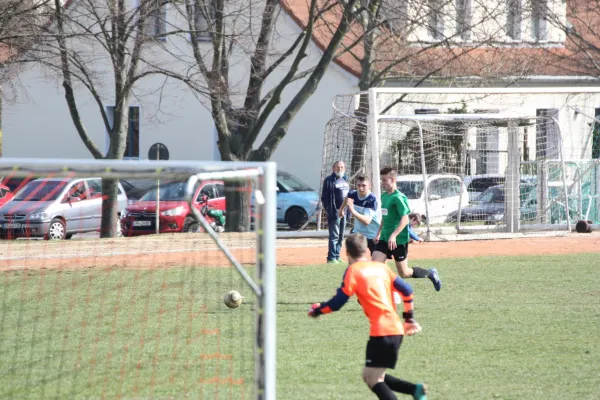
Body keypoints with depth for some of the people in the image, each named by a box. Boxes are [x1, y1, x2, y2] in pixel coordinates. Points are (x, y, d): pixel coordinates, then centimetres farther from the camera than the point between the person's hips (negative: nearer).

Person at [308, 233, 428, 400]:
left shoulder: (353, 270, -2)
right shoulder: (381, 267, 17)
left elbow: (338, 302, -5)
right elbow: (406, 290, 16)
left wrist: (317, 309, 13)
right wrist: (409, 318, 26)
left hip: (381, 331, -8)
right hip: (397, 328, 8)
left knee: (372, 379, -6)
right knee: (373, 376, 15)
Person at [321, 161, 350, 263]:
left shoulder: (345, 180, 16)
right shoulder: (329, 181, -7)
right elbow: (324, 197, -12)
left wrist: (348, 210, 13)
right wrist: (330, 211, -19)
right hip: (334, 212, -8)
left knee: (341, 236, 11)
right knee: (334, 236, -9)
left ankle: (337, 256, 18)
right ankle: (331, 257, -8)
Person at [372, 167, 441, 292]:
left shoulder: (398, 198, -16)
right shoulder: (384, 196, 9)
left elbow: (405, 219, -24)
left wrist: (394, 235, -33)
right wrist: (379, 233, 24)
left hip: (399, 240, -8)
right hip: (384, 239, 8)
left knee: (404, 273, 2)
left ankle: (430, 274, 26)